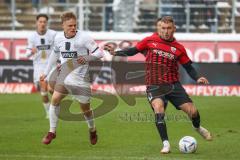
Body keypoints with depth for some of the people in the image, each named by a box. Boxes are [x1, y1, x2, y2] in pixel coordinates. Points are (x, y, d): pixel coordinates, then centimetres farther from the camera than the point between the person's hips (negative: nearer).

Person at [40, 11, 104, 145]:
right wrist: (47, 72, 22)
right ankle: (52, 132, 0)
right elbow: (55, 54, 19)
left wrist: (87, 58, -26)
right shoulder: (58, 38, 1)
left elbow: (99, 53, -11)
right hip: (64, 75, 4)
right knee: (55, 99, -12)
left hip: (80, 77, -4)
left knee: (85, 108, 5)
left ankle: (92, 130, 33)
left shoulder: (84, 37, -15)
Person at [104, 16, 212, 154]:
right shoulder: (149, 41, 0)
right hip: (154, 86, -1)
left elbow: (188, 67, 8)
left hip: (173, 85, 2)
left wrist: (197, 78, -8)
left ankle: (198, 127, 35)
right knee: (158, 106, -30)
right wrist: (116, 53, -1)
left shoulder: (178, 48, 2)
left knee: (192, 111, -4)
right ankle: (166, 144, -24)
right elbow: (133, 51, 9)